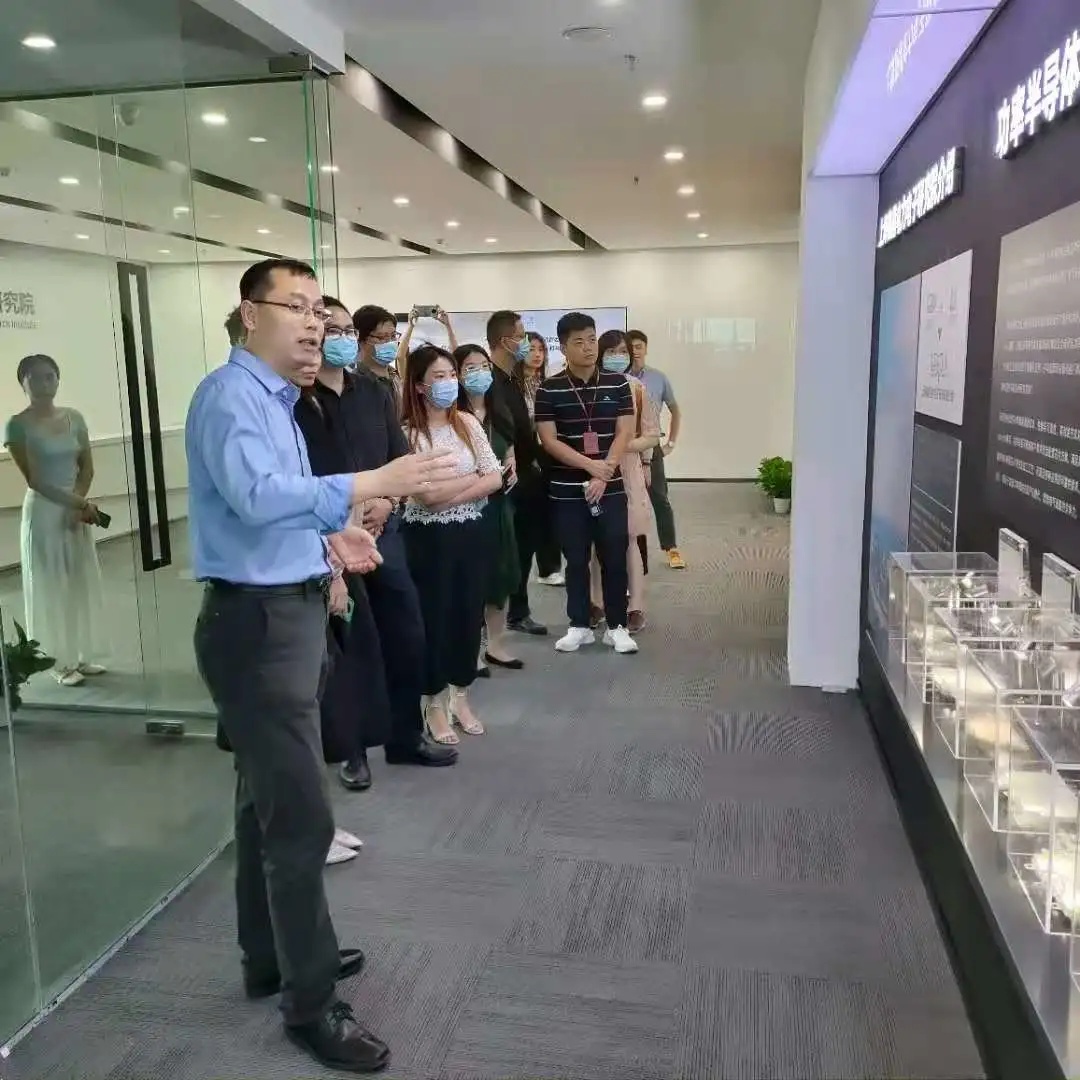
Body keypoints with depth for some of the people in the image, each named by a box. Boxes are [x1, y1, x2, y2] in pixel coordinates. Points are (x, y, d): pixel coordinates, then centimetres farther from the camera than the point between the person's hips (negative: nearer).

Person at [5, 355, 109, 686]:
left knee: (83, 582, 10)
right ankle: (61, 661, 10)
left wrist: (78, 503, -10)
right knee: (51, 586, 2)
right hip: (43, 512, -5)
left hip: (77, 509, 5)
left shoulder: (74, 417, 5)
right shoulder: (18, 425, -10)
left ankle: (82, 656, 21)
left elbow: (87, 467, 5)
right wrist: (77, 503, -21)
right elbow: (34, 479, -15)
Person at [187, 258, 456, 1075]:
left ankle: (272, 958, 37)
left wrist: (327, 538, 4)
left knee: (271, 800, 20)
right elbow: (257, 495, -32)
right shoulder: (230, 395, -15)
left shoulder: (276, 400, 16)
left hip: (292, 612, 11)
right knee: (301, 815, -5)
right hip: (257, 622, -11)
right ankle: (311, 1004, 11)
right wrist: (376, 483, -37)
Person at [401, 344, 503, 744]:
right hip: (429, 537, -5)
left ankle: (460, 696, 29)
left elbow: (496, 479, -1)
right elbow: (427, 494, -20)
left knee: (468, 613, 12)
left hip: (470, 532, 5)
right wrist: (474, 476, -9)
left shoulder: (468, 423, 4)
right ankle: (435, 704, 21)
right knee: (434, 616, 5)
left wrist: (452, 494, -13)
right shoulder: (407, 432, -11)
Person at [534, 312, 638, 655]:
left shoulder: (617, 384, 2)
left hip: (611, 487, 1)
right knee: (576, 560, 8)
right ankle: (579, 626, 20)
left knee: (614, 558, 4)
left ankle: (617, 626, 16)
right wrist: (590, 465, -16)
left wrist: (603, 475, -12)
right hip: (567, 490, 0)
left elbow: (624, 434, -1)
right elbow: (549, 441, -6)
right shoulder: (550, 390, -2)